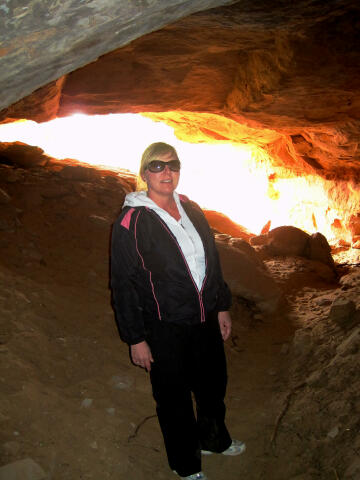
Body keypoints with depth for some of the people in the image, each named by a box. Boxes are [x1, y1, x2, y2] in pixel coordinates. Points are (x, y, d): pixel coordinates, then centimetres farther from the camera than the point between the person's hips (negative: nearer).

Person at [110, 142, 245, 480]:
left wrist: (222, 306, 14)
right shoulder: (131, 222, -16)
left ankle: (213, 439, 53)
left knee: (213, 385, 24)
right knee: (174, 398, 13)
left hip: (205, 321, 6)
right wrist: (136, 338, -13)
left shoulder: (191, 210, 3)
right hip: (165, 331, -6)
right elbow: (124, 285, -14)